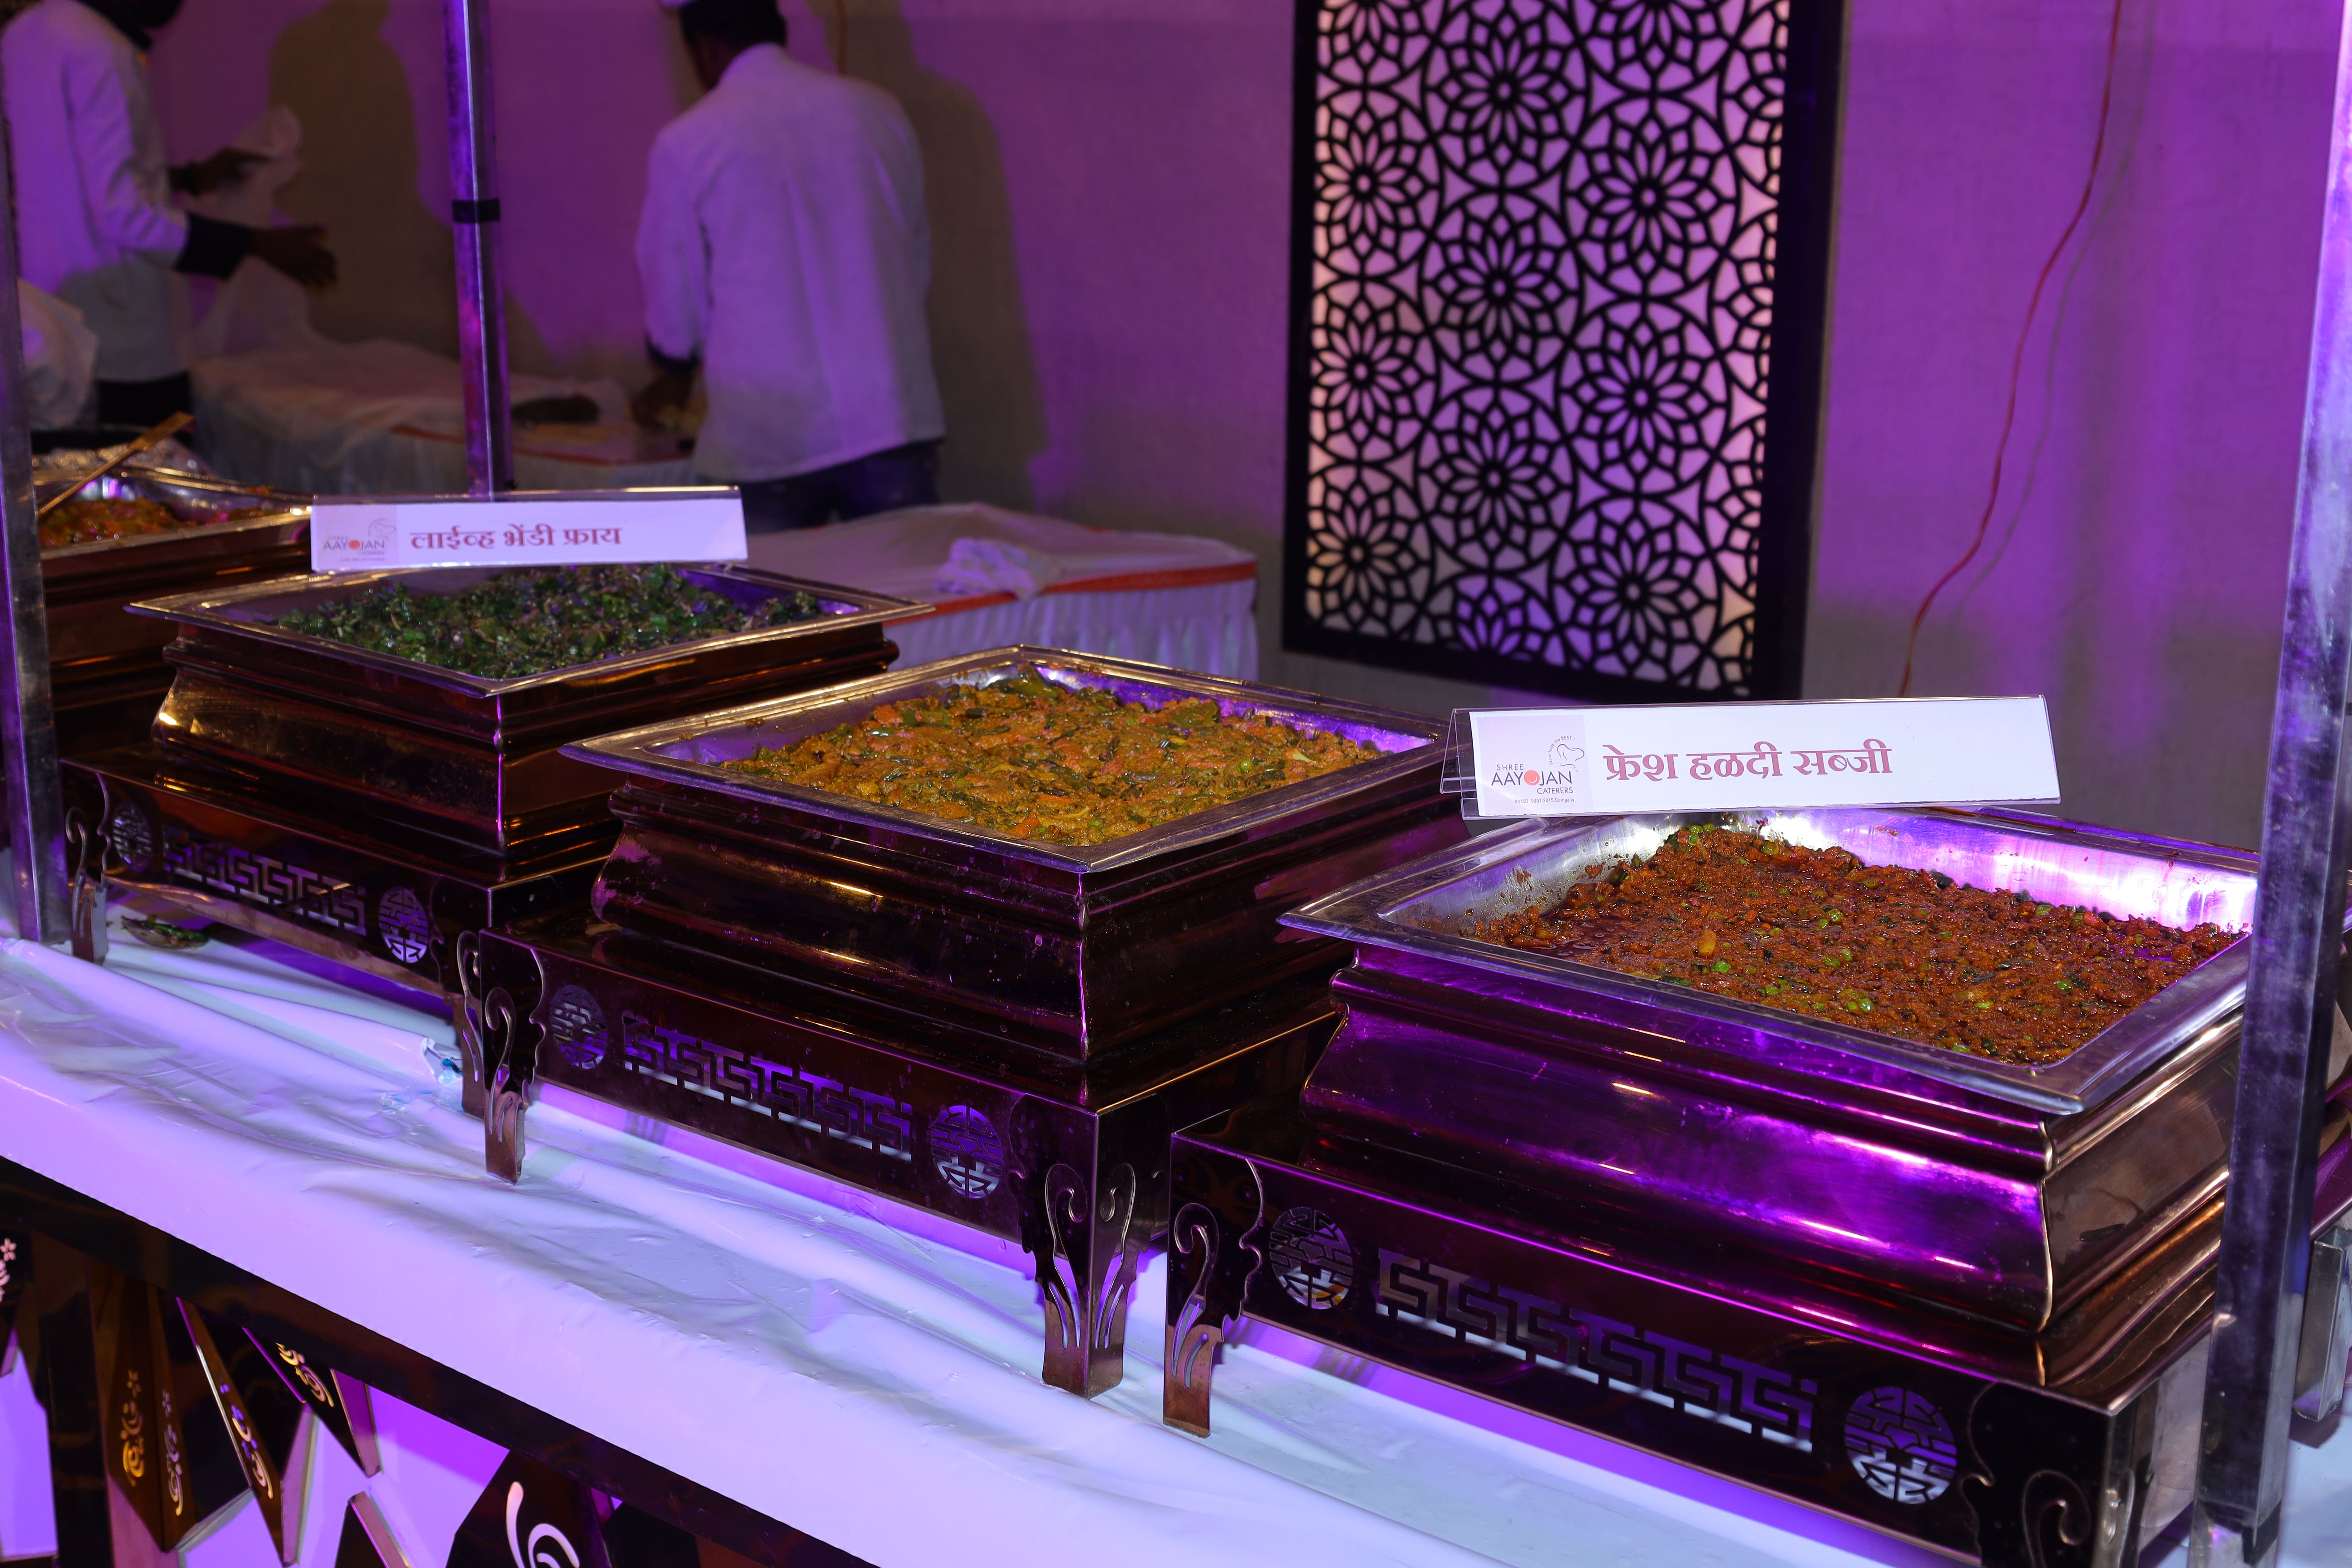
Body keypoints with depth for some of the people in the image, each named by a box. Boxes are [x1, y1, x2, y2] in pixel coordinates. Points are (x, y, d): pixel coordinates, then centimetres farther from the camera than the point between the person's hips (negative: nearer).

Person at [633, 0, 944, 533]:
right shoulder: (879, 111, 5)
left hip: (767, 441, -2)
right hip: (895, 423, 3)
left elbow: (676, 303, 7)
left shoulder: (685, 145, -3)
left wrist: (673, 381, 28)